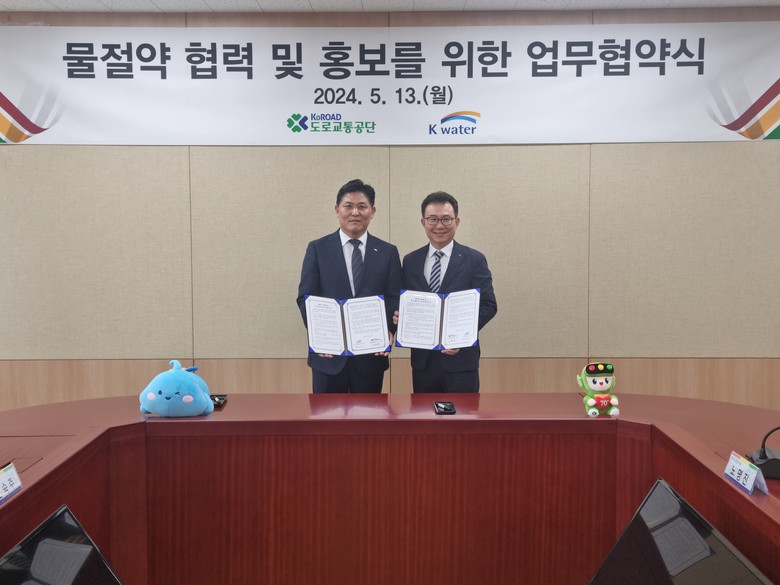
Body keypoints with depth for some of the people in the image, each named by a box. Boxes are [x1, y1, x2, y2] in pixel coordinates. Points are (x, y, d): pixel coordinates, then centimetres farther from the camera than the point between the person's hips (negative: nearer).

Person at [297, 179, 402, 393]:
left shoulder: (388, 252, 6)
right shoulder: (317, 249, 3)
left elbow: (394, 299, 3)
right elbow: (305, 297, 0)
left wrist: (389, 330, -15)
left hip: (372, 354, 1)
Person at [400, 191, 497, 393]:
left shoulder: (474, 260, -2)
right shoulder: (410, 261, 8)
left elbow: (489, 305, -4)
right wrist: (400, 316, -10)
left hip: (461, 360, -3)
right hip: (422, 359, 3)